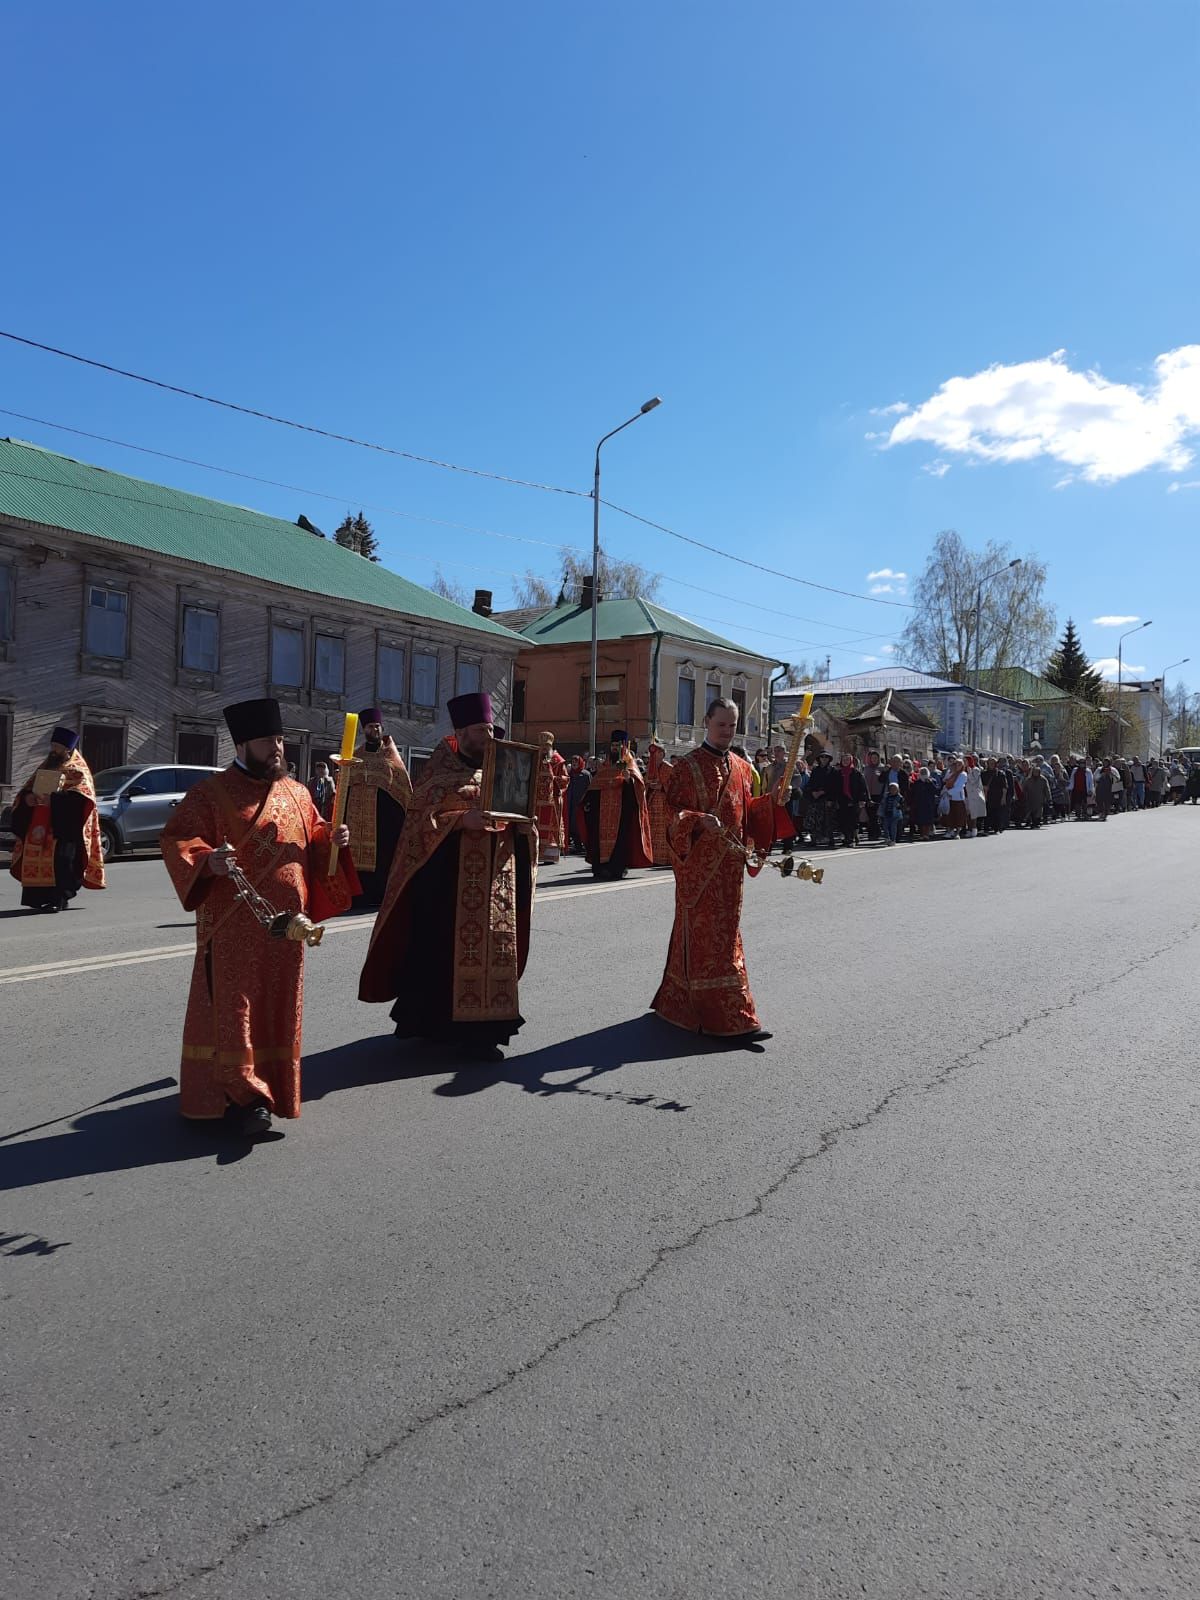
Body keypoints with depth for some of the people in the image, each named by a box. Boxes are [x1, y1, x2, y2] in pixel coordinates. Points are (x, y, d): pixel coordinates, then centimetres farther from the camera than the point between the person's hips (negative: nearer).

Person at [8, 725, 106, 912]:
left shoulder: (78, 770, 2)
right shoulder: (45, 766, 23)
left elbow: (82, 795, -14)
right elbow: (27, 787, 20)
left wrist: (53, 798, -24)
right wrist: (27, 797, -4)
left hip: (63, 826, -6)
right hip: (39, 826, 6)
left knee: (60, 859, -15)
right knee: (36, 857, -1)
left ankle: (61, 898, -13)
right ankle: (41, 897, 8)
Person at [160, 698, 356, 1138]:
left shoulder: (297, 794, 13)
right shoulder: (211, 793, -3)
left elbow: (312, 840, 20)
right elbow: (176, 839, -8)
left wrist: (332, 839, -3)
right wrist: (207, 860, -27)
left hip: (285, 924, 5)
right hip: (233, 926, -5)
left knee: (279, 1009, 11)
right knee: (233, 1008, -2)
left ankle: (271, 1083, 25)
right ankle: (243, 1096, 4)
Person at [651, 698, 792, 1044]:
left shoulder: (742, 768, 13)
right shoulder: (687, 767, -5)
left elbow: (748, 814, 16)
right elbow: (673, 812, -9)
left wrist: (771, 801, -2)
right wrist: (700, 821, -27)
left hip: (730, 862, 7)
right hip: (698, 863, -7)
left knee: (724, 934, 13)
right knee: (708, 937, -6)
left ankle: (677, 1000, 29)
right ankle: (732, 1019, -6)